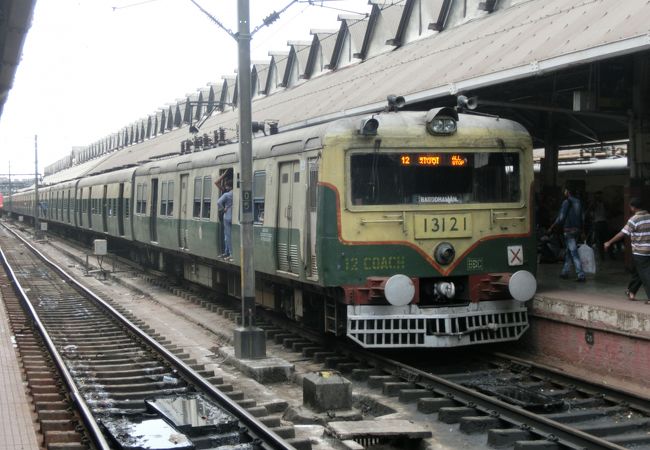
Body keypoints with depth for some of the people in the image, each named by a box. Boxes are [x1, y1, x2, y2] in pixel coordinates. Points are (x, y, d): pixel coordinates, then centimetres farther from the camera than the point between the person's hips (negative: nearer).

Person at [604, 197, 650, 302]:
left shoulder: (634, 220, -14)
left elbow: (622, 234, -12)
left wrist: (609, 243, -2)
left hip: (639, 253, -7)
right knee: (637, 272, 20)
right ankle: (632, 292, 32)